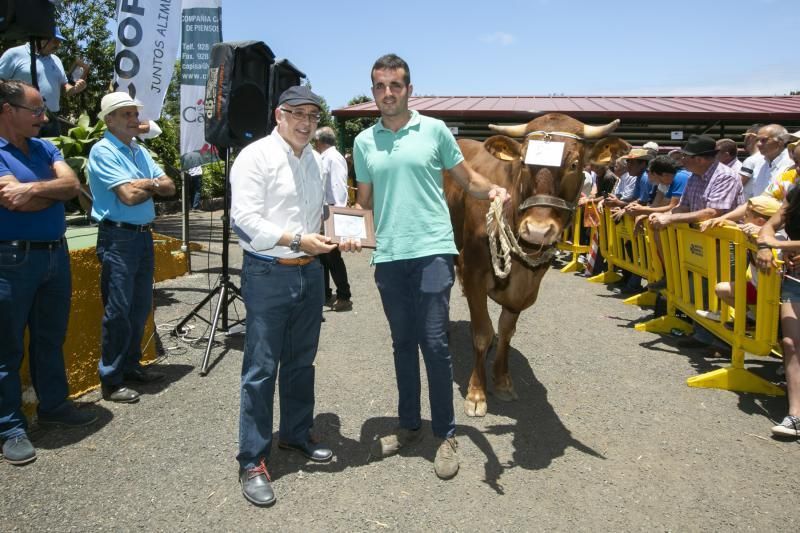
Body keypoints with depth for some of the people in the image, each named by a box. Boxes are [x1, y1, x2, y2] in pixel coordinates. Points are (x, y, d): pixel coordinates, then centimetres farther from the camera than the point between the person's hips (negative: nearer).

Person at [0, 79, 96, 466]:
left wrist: (35, 188, -16)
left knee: (51, 338, 17)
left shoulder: (45, 148, 10)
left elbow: (73, 184, -2)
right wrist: (55, 189, -6)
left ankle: (54, 405, 32)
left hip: (56, 254, 7)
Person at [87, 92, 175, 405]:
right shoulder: (103, 151, -9)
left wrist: (143, 184, -8)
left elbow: (169, 188, 9)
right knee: (118, 310, -4)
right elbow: (129, 195, -19)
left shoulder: (139, 151, 16)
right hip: (118, 238, -8)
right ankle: (111, 381, 5)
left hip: (144, 235, 8)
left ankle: (131, 366, 27)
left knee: (141, 307, 14)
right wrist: (152, 183, -1)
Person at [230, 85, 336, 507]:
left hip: (310, 271, 7)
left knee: (301, 361, 17)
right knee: (262, 368, -1)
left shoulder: (312, 159, 12)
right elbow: (246, 219, -17)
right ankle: (252, 461, 11)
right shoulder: (255, 156, -9)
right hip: (268, 272, -7)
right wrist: (297, 241, -20)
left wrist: (332, 233, 3)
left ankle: (296, 433, 35)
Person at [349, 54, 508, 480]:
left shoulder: (434, 130, 3)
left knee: (434, 344, -3)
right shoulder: (364, 143, 12)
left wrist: (493, 190, -14)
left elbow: (468, 179, 7)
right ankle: (408, 426, 28)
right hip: (387, 256, 4)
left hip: (431, 252, -3)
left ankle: (446, 436, 13)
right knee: (403, 344, 13)